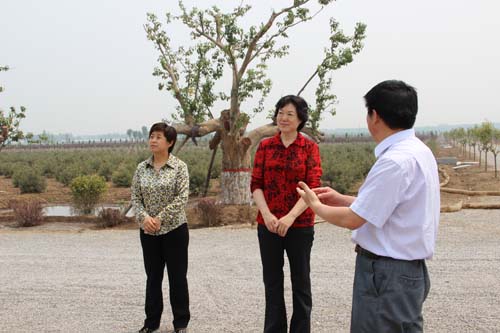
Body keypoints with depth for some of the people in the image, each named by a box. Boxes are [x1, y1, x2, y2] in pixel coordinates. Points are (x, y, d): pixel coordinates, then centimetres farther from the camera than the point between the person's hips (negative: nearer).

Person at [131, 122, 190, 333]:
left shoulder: (179, 166, -7)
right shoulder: (142, 168, 5)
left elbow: (182, 197, -14)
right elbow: (135, 197, 4)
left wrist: (160, 218, -19)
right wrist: (144, 217, -14)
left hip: (174, 229, -3)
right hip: (148, 231, 4)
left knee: (177, 277, 5)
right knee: (153, 277, 12)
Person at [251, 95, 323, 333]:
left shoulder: (310, 148, -2)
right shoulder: (265, 146, 4)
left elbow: (313, 187, -10)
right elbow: (256, 185, 1)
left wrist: (290, 217, -20)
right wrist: (267, 214, -14)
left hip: (300, 224, -2)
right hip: (268, 224, 2)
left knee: (301, 281, 9)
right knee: (272, 280, 11)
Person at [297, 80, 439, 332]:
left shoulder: (396, 161, -24)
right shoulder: (417, 150, 7)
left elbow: (352, 220, -19)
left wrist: (316, 205, -1)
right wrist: (342, 199, 12)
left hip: (387, 274, -9)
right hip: (408, 270, 9)